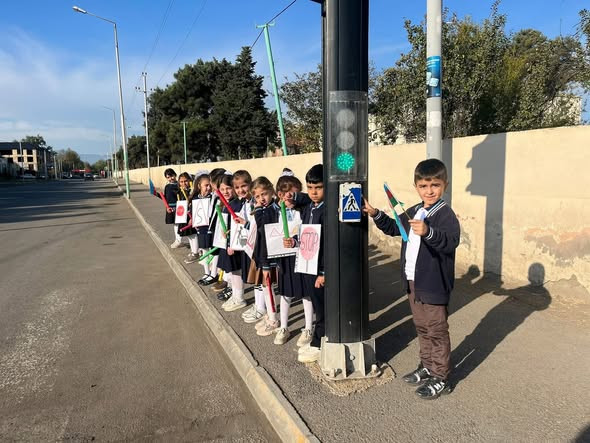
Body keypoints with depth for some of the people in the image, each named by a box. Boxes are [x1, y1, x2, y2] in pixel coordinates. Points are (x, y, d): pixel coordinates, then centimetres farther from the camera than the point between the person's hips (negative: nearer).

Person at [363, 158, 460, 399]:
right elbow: (394, 227, 23)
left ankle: (441, 378, 19)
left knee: (437, 331, 5)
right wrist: (376, 215, 10)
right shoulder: (413, 212, 9)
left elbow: (451, 241, -33)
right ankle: (427, 367, 37)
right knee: (422, 328, 20)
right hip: (413, 282, 8)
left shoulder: (446, 214, -16)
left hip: (434, 285, -8)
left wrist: (428, 232, -49)